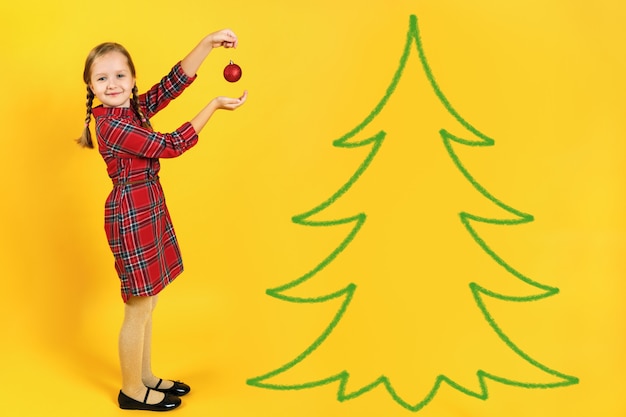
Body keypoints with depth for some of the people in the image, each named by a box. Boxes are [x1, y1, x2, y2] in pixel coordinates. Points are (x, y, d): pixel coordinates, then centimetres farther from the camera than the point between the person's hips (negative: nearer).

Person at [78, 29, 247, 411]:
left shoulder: (134, 109, 6)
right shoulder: (112, 125, -19)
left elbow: (175, 82, -2)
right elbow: (171, 146, -19)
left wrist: (208, 43, -14)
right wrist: (215, 105, -15)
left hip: (150, 212, 9)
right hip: (131, 217, -9)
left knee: (147, 302, 18)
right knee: (138, 309, 4)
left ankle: (146, 377, 34)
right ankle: (132, 391, 22)